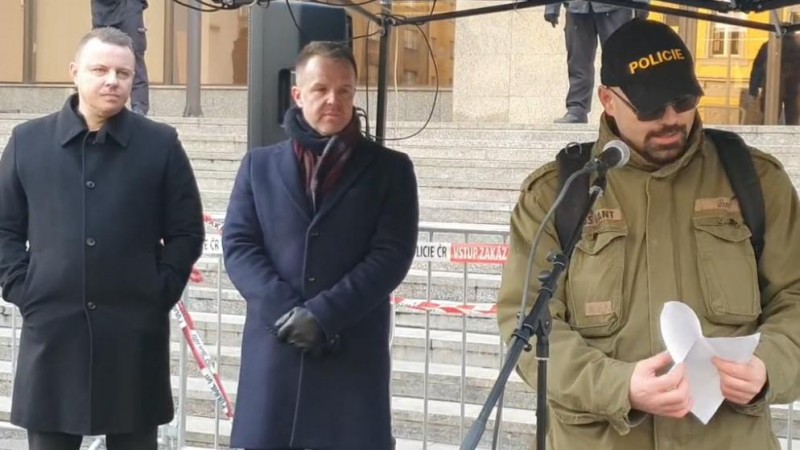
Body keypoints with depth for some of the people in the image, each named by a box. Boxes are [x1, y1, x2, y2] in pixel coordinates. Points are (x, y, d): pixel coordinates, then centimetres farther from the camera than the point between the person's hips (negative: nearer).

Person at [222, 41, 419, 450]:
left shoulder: (389, 168, 8)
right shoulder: (260, 165, 14)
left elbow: (392, 254, -3)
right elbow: (238, 244, 4)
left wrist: (322, 314, -13)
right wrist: (284, 311, -11)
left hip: (353, 353, -1)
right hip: (274, 349, 2)